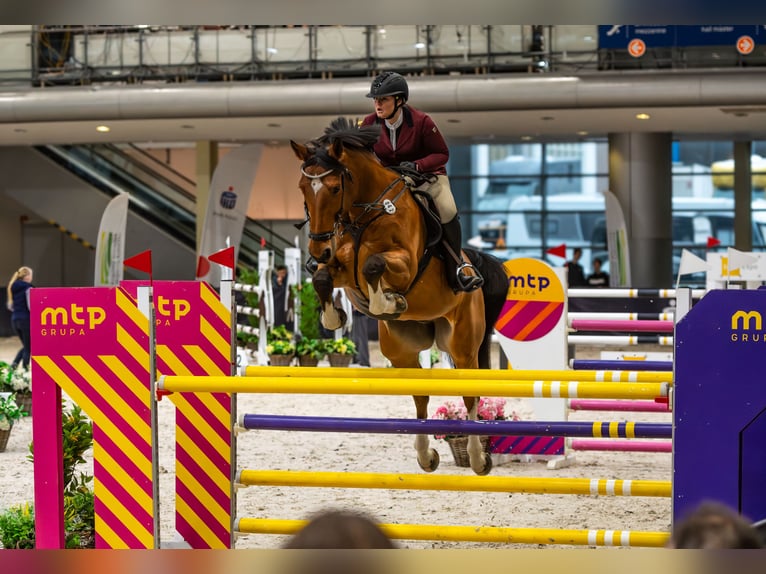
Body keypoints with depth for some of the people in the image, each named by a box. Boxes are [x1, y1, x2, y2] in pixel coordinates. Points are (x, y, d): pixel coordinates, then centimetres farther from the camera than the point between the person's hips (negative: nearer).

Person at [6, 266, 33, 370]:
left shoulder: (13, 288, 11)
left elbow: (10, 306, 15)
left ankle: (14, 364, 0)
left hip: (15, 320, 7)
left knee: (25, 346, 18)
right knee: (28, 347, 4)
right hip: (26, 320, -7)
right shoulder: (27, 288, -12)